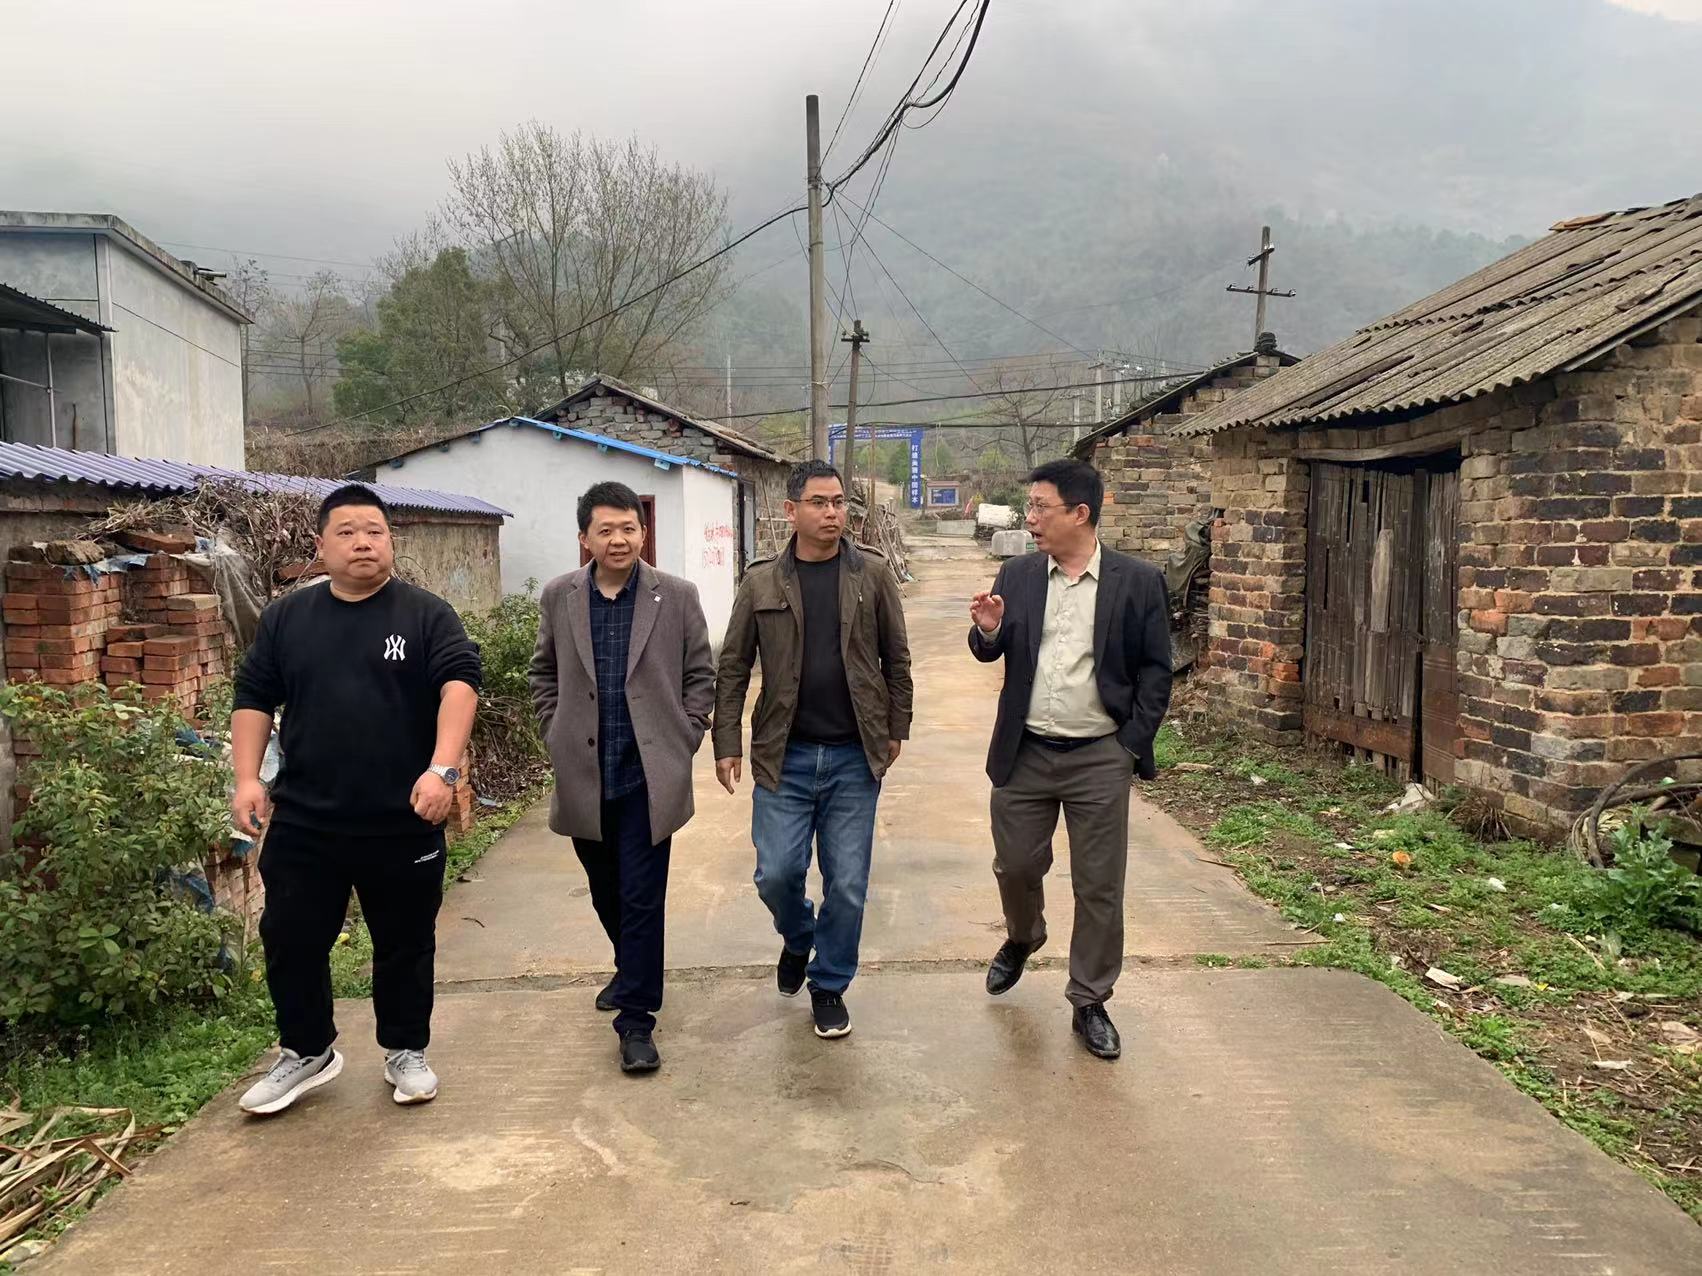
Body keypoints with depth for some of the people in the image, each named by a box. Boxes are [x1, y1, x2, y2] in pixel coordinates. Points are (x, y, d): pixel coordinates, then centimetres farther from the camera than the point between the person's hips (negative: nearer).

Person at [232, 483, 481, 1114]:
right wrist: (247, 778, -1)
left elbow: (459, 684, -14)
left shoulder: (426, 614, -3)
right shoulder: (286, 618, 8)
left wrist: (443, 768, -27)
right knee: (290, 941, 10)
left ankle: (406, 1052, 29)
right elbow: (254, 699, 11)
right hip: (302, 823, 3)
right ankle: (306, 1052, 31)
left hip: (403, 824, -2)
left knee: (405, 944, 10)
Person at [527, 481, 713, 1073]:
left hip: (649, 775, -3)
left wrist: (684, 740, -2)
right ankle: (632, 972, 44)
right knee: (606, 892, 19)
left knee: (641, 898, -3)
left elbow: (700, 675, 4)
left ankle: (636, 1019, 6)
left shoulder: (676, 596, -3)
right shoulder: (560, 596, 3)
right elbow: (543, 672, 15)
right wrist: (556, 732, 6)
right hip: (584, 775, 3)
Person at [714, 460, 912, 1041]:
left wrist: (896, 730, 4)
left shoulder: (872, 574, -1)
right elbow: (732, 669, 4)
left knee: (847, 884, 5)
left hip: (854, 756, 0)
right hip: (784, 755, 0)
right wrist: (727, 744, 0)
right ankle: (798, 938, 35)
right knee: (777, 873, 0)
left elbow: (896, 658, 5)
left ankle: (829, 986, 27)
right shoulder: (761, 583, 0)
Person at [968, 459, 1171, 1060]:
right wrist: (988, 631, -15)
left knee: (1099, 888, 5)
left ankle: (1089, 1004, 22)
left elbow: (1155, 670, -1)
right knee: (1015, 866, 14)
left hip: (1099, 759, -2)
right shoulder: (1017, 575, 3)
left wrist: (1133, 743, -7)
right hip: (1024, 753, 3)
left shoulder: (1138, 582, -5)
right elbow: (991, 653, 8)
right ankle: (1021, 939, 46)